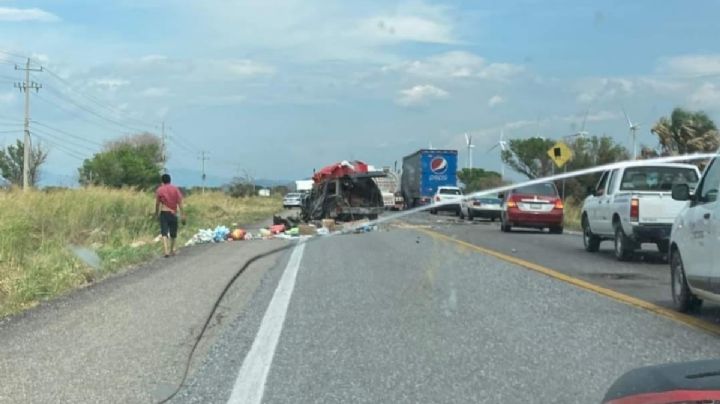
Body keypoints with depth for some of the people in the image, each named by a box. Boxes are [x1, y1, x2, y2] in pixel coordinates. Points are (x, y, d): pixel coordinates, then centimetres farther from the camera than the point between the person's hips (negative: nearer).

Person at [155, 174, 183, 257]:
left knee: (164, 232, -6)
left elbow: (157, 204, 3)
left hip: (164, 213, -2)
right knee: (173, 233, 15)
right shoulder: (175, 189, 2)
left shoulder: (160, 189, -1)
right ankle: (172, 250, 28)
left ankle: (166, 251, -21)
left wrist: (157, 214, 17)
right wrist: (182, 214, 0)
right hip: (173, 213, 2)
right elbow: (180, 203, -2)